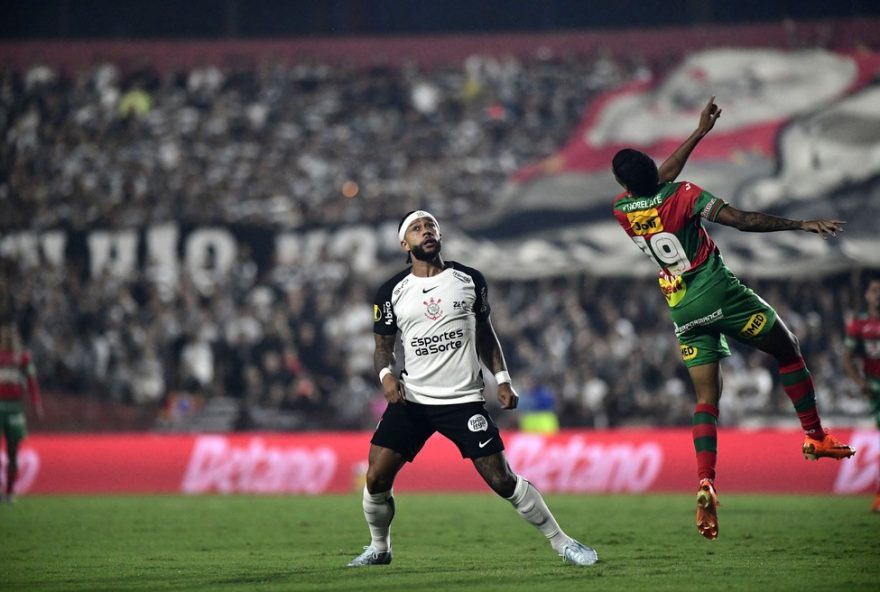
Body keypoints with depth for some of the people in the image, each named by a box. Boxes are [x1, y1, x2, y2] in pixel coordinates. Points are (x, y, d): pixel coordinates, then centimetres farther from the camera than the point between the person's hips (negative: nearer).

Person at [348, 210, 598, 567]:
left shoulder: (470, 280, 4)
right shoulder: (392, 293, 2)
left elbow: (484, 333, 14)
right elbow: (383, 346, 7)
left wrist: (501, 378, 4)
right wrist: (386, 374, -15)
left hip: (463, 400, -1)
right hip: (411, 399, 1)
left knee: (502, 479, -8)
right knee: (376, 477, -8)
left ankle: (561, 542, 4)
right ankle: (379, 548, 16)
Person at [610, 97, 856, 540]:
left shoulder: (622, 210, 2)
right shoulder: (681, 196, -15)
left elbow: (661, 179, 20)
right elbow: (743, 220, -20)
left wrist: (701, 131, 23)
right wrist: (801, 225, -15)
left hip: (683, 312, 5)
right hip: (718, 293, -5)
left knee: (706, 400, 4)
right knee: (788, 351, 15)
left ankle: (705, 485, -14)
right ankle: (815, 437, 13)